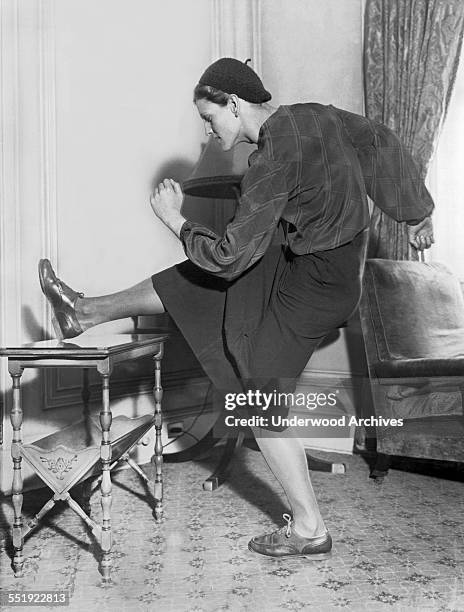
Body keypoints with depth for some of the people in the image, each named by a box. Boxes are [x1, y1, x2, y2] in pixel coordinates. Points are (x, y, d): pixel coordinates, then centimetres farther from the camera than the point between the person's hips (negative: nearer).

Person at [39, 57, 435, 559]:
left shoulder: (273, 160, -26)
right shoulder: (315, 114, 1)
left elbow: (230, 255, -23)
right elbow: (380, 143, 13)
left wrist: (173, 219, -7)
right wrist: (417, 214, 24)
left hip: (311, 286, -9)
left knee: (259, 400, 3)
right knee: (184, 283, 14)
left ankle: (309, 530, 15)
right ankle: (85, 312, 32)